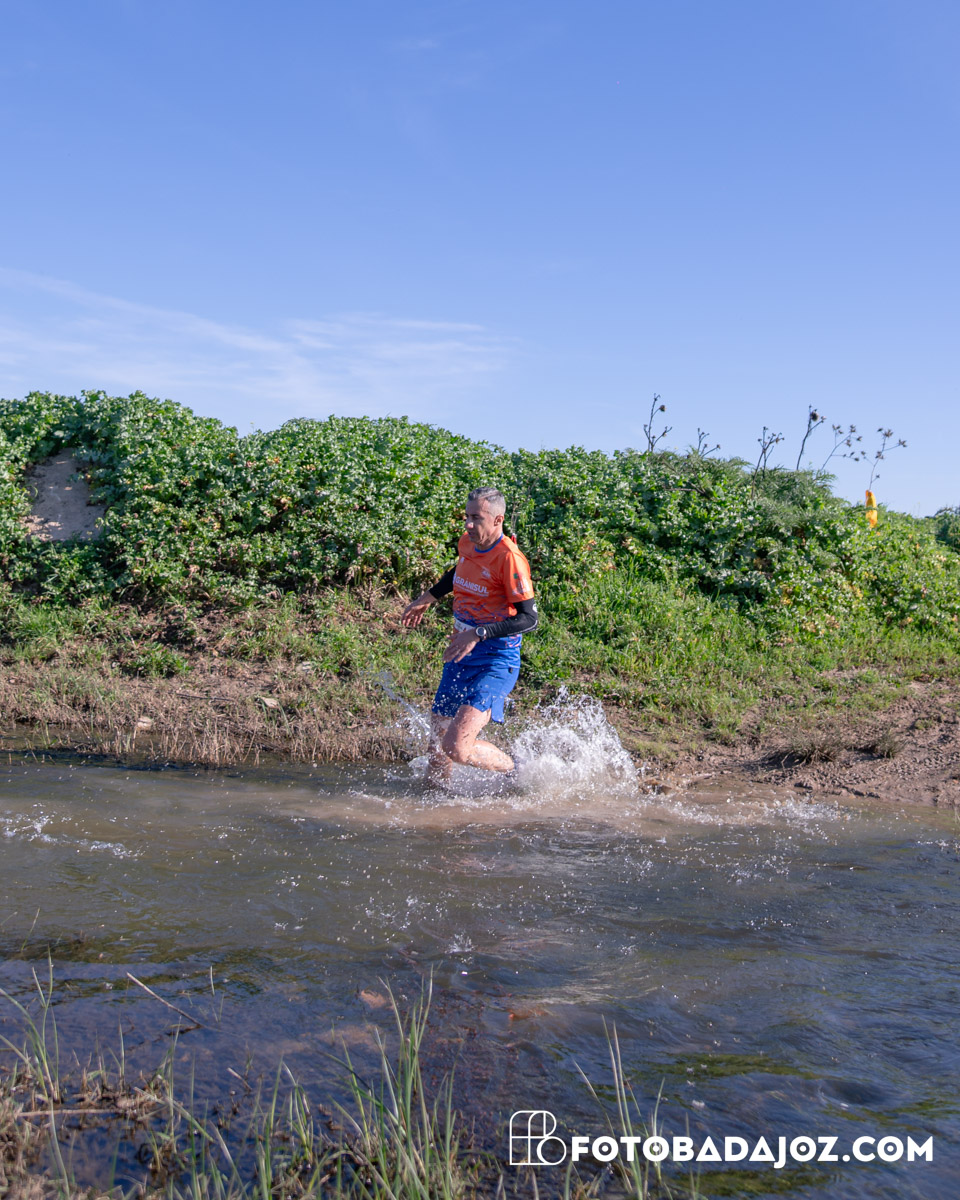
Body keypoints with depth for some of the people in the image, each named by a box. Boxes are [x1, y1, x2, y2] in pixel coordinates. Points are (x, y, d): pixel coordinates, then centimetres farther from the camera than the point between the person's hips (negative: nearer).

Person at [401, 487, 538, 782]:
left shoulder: (509, 558, -18)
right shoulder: (468, 543, 5)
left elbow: (529, 619, -21)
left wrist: (478, 634, -26)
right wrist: (426, 599, 32)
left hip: (496, 660, -7)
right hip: (460, 655, 7)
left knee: (456, 747, -19)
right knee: (437, 747, 10)